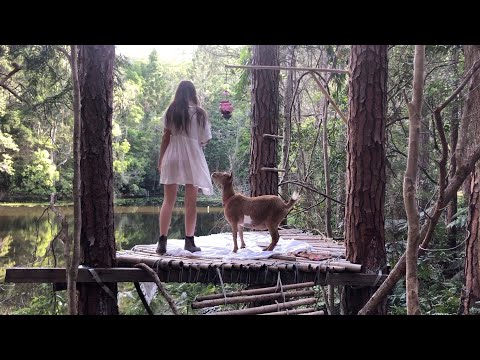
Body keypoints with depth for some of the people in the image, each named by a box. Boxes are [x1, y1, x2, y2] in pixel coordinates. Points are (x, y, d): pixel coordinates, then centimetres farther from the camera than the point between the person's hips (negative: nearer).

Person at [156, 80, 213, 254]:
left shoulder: (171, 111, 3)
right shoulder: (200, 113, -2)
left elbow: (166, 137, 1)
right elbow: (205, 140, 0)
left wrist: (160, 159, 8)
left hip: (172, 157, 2)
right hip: (192, 158, -1)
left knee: (168, 201, 5)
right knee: (191, 202, 5)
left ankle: (162, 241, 1)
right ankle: (189, 241, 7)